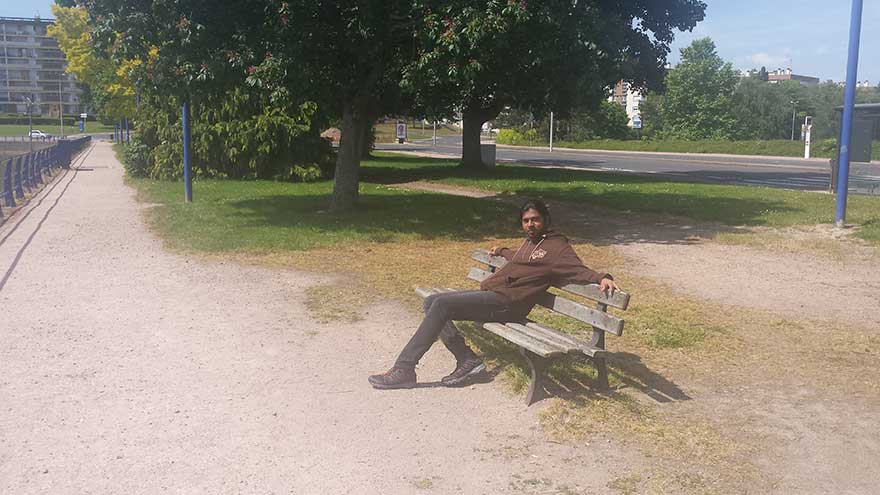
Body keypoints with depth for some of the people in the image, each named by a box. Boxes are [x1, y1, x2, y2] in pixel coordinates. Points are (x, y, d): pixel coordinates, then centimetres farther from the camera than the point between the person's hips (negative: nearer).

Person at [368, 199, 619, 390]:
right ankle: (466, 359, -8)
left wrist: (602, 277, -30)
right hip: (487, 294, 10)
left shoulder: (557, 246, -1)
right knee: (431, 301, 0)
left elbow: (579, 270, -11)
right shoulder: (529, 241, 26)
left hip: (504, 302, -10)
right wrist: (502, 251, 60)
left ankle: (404, 369, -20)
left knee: (441, 304, -23)